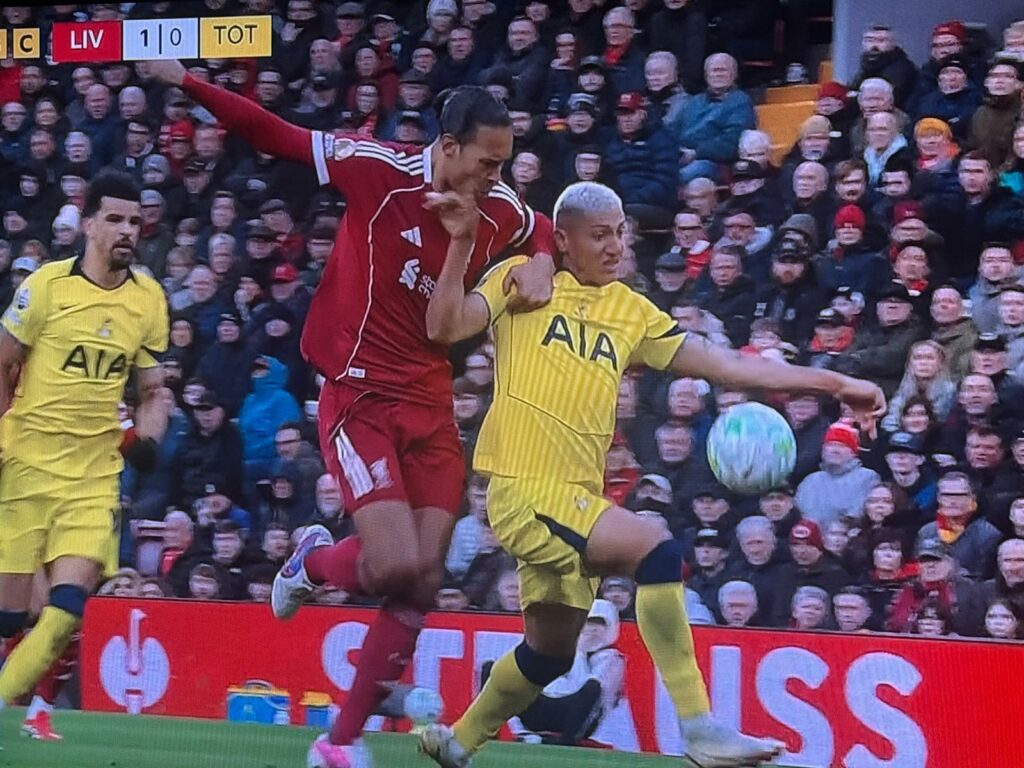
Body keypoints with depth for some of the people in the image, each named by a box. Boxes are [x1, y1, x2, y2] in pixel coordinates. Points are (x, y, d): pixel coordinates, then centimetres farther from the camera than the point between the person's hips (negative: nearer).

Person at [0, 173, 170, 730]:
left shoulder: (149, 299, 5)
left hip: (96, 472, 2)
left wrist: (146, 438, -4)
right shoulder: (47, 285, -5)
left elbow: (153, 391, 15)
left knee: (67, 608, -12)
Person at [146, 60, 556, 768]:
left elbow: (543, 231, 26)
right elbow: (276, 135, -5)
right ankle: (313, 563, 17)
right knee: (395, 565, -21)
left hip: (432, 408, 6)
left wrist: (541, 265, 3)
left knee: (422, 585, 0)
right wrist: (185, 82, -11)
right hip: (360, 395, -5)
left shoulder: (501, 212, 2)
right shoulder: (380, 170, -13)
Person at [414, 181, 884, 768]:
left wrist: (833, 383, 8)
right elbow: (445, 327, -11)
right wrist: (463, 243, -21)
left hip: (578, 497, 7)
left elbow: (726, 365, 13)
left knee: (551, 653, 17)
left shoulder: (632, 312, 15)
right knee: (653, 542, -26)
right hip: (524, 489, -7)